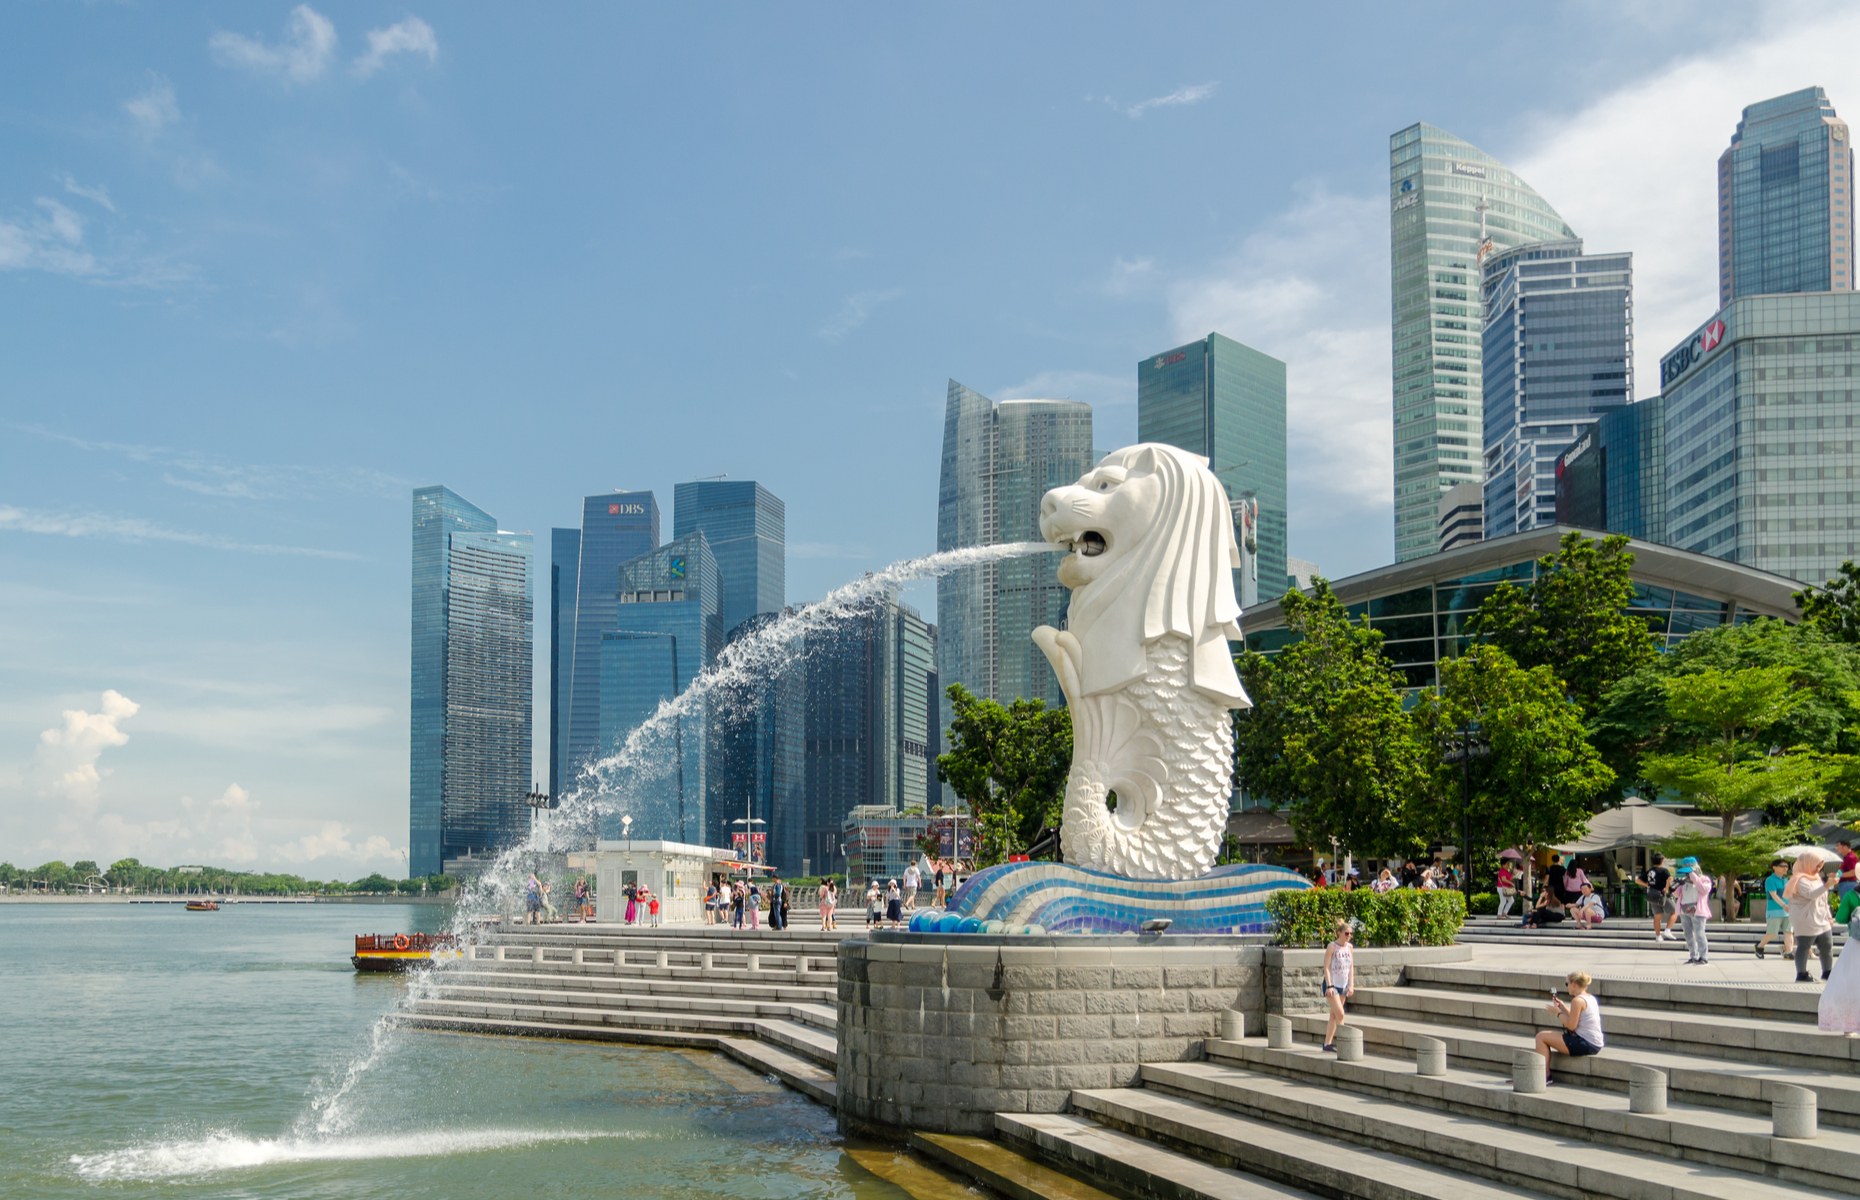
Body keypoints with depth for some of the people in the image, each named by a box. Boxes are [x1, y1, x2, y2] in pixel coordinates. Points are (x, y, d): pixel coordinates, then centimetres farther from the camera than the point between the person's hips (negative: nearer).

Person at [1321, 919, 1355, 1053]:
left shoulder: (1349, 946, 6)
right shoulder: (1331, 947, -12)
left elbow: (1351, 967, 11)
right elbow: (1326, 967, -13)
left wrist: (1351, 985, 4)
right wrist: (1329, 986, -19)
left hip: (1343, 985, 6)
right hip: (1332, 984, -6)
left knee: (1334, 1015, 9)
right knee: (1340, 1013, -13)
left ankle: (1327, 1043, 15)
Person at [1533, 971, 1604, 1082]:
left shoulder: (1578, 1000, -16)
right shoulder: (1590, 998, 13)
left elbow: (1571, 1026, -18)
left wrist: (1558, 1012, -5)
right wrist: (1563, 1007, 17)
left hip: (1586, 1045, -11)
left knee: (1541, 1036, -4)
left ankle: (1544, 1076, -1)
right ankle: (1546, 1075, 22)